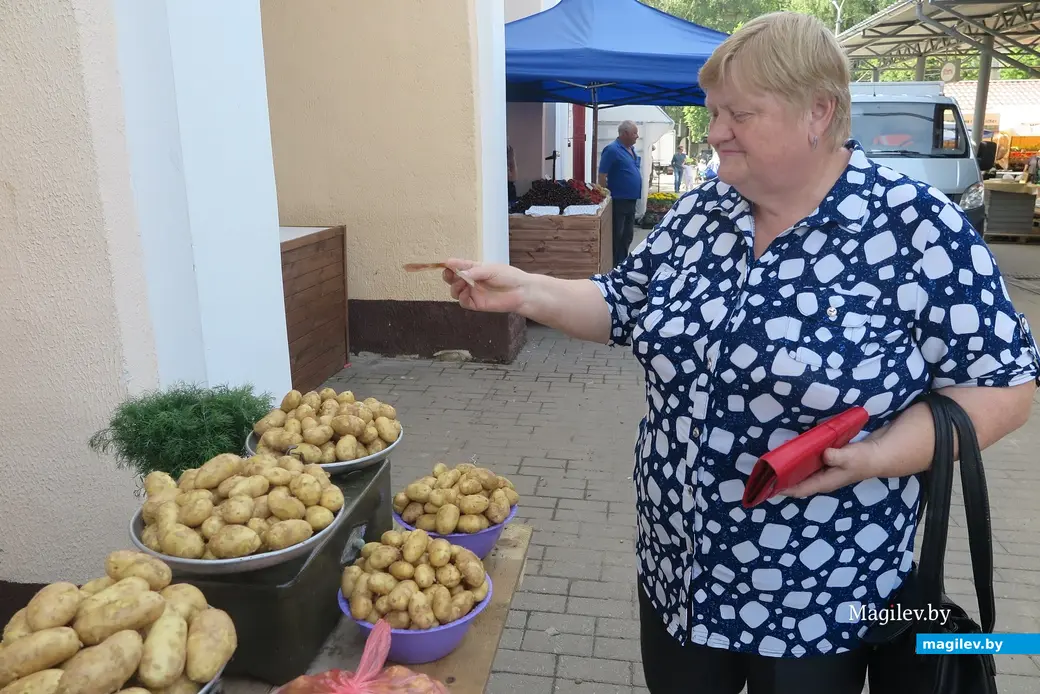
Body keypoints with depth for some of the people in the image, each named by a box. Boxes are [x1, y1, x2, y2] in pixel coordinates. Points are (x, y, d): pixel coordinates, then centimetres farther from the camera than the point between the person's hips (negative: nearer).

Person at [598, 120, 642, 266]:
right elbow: (602, 176, -16)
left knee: (627, 236, 15)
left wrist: (636, 194, 18)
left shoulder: (631, 149, 13)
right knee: (617, 237, -2)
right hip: (618, 201, -9)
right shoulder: (612, 150, -13)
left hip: (631, 200, 9)